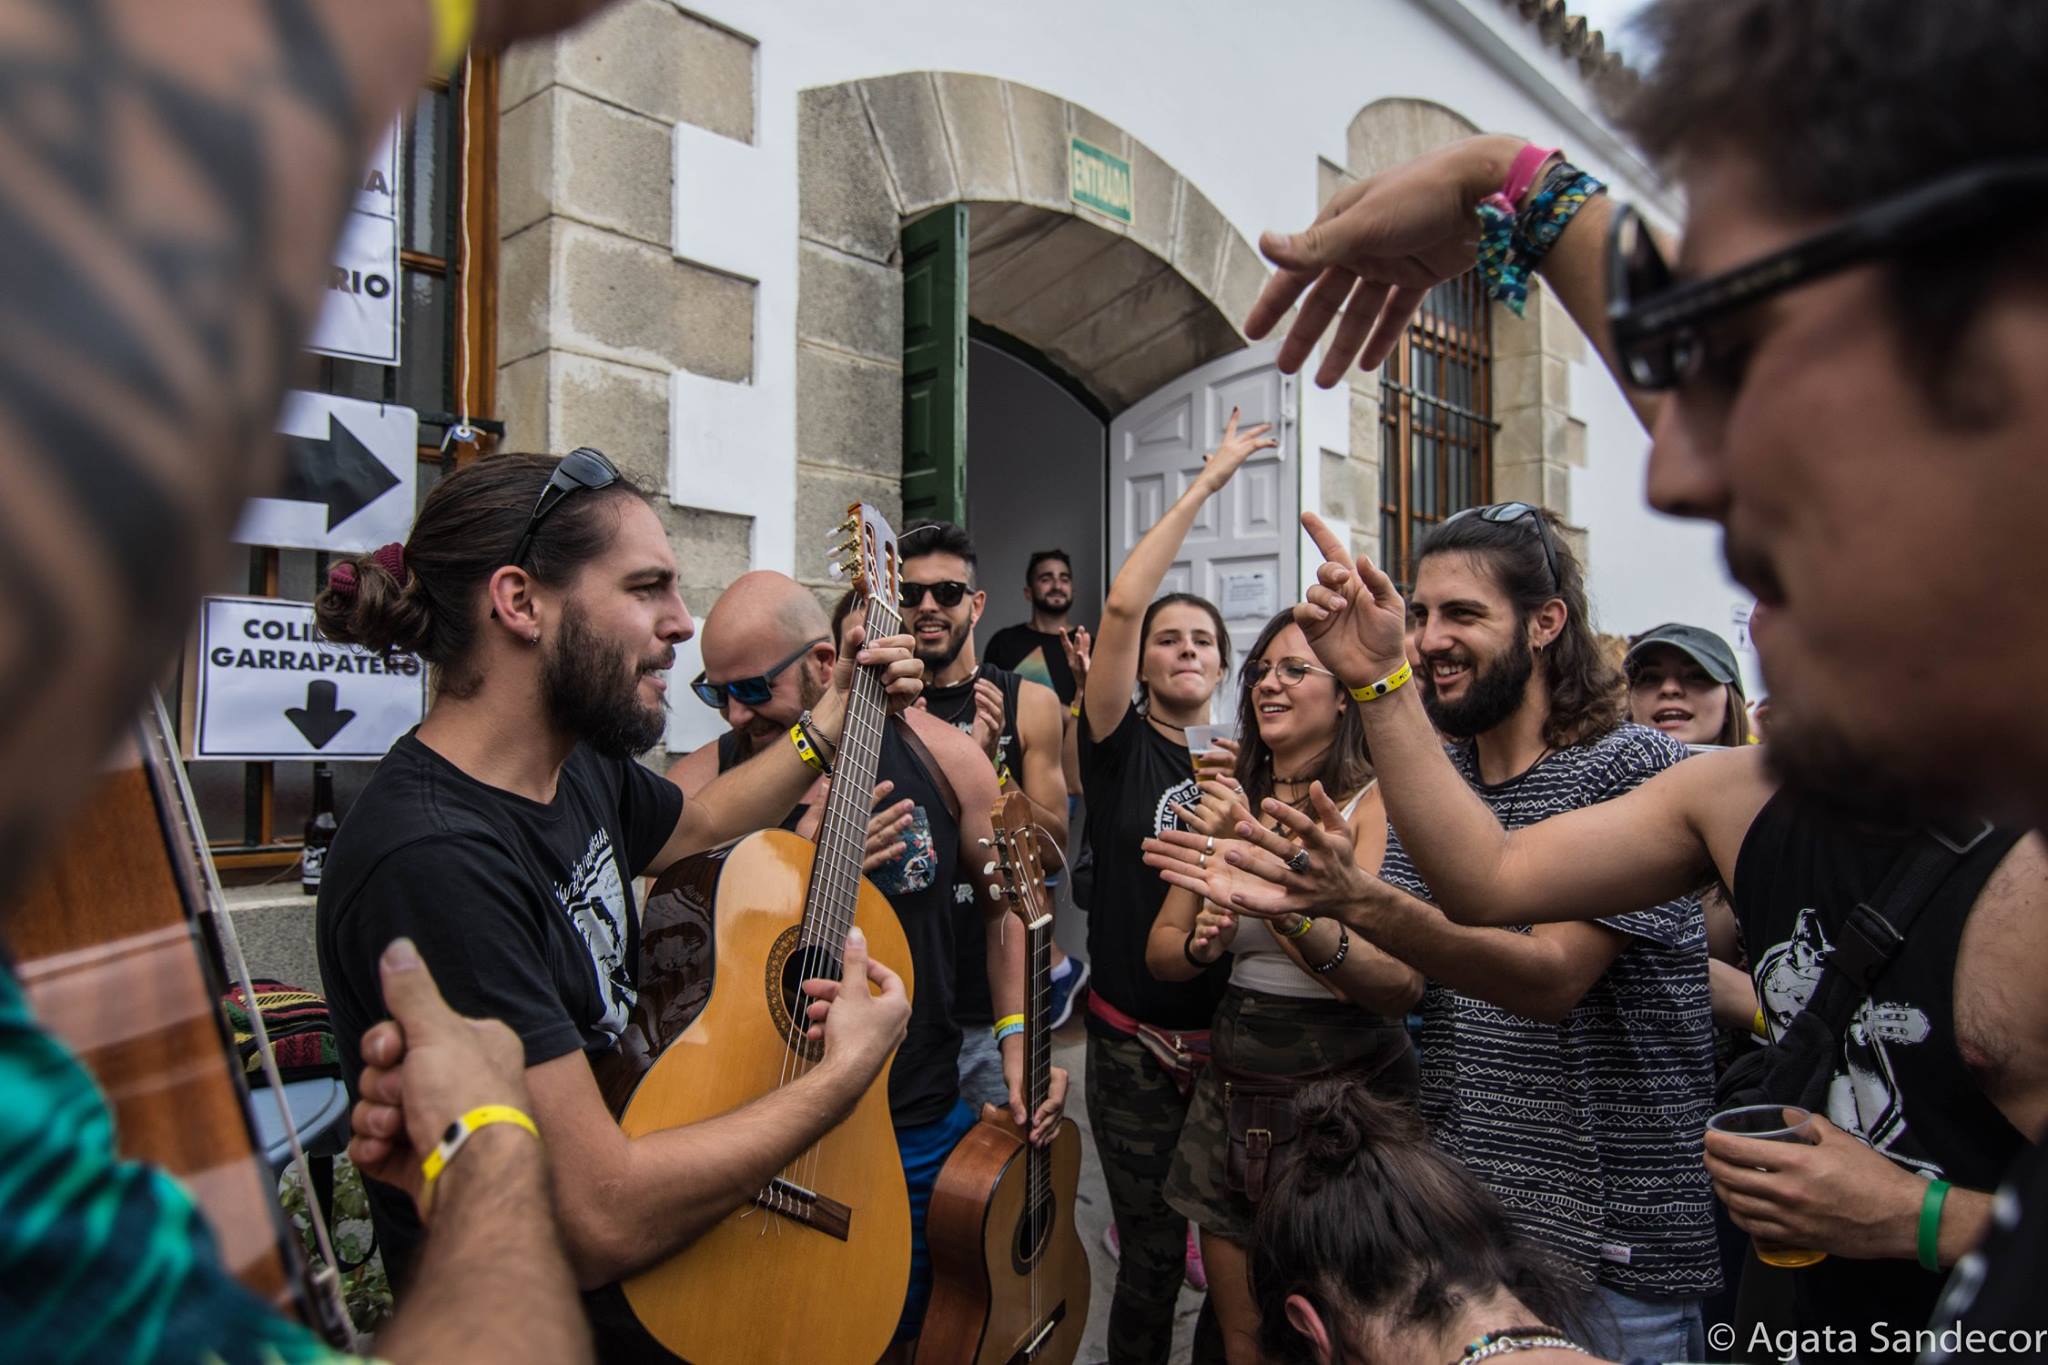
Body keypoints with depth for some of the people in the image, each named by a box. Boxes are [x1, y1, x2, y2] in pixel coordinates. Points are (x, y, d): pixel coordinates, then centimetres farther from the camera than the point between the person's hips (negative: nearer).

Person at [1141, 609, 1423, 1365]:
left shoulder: (1377, 802, -13)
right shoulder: (1230, 799, 4)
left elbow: (1402, 984, -25)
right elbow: (1158, 948, 8)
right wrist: (1199, 944, -14)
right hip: (1233, 1090, 5)